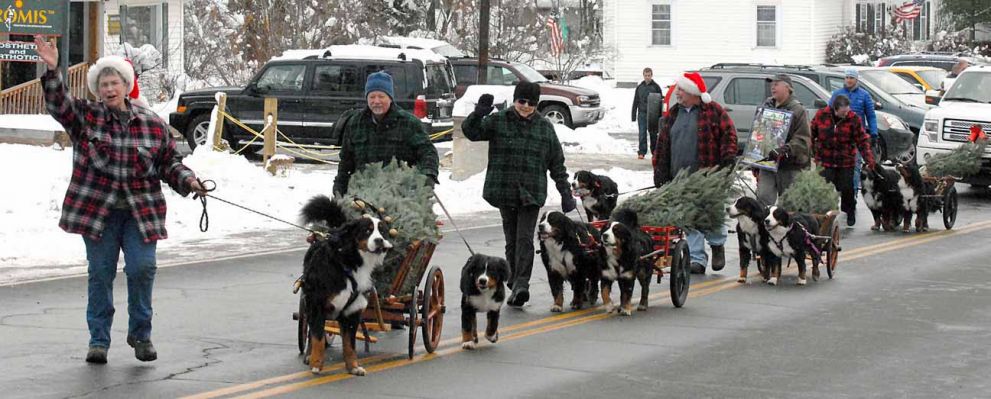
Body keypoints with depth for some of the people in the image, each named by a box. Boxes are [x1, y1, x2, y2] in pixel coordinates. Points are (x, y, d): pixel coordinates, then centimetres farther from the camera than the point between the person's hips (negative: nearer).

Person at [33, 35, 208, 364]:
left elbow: (168, 164, 13)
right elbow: (58, 104, -14)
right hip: (97, 211, -1)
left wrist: (188, 180, -4)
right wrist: (52, 71, -29)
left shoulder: (152, 124, 7)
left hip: (141, 213, 1)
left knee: (142, 269, -8)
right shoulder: (85, 117, 3)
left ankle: (140, 334, 11)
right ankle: (99, 340, 15)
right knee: (100, 274, 4)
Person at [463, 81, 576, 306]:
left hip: (531, 193, -1)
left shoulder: (544, 127, 7)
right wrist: (478, 115, -25)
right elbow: (471, 132, -5)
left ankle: (521, 284, -19)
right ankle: (516, 283, 17)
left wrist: (565, 193, 8)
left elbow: (557, 164, 11)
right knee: (511, 239, 8)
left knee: (525, 239, -12)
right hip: (505, 192, 1)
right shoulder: (498, 121, 5)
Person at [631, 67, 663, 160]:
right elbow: (635, 102, 11)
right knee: (642, 134, -3)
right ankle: (641, 152, -1)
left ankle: (654, 151, 15)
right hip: (642, 114, 1)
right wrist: (633, 116, 7)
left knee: (653, 134, 6)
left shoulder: (656, 87, 1)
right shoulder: (639, 87, 7)